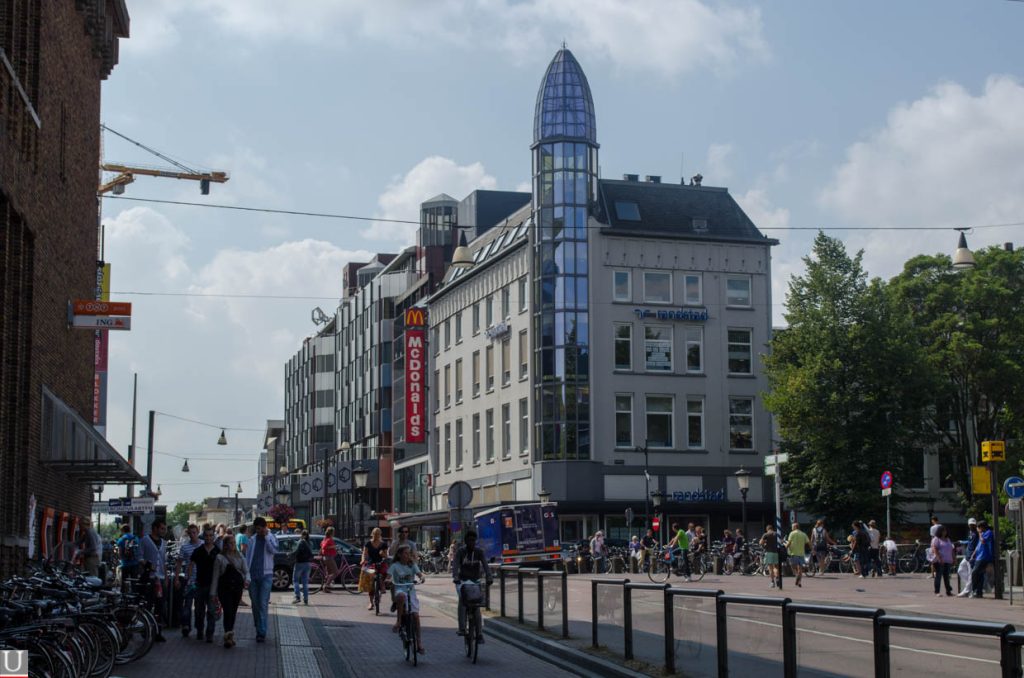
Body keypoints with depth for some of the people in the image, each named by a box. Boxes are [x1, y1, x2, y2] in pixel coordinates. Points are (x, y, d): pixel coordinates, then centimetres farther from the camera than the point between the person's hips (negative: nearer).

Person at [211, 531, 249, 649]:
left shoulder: (240, 556, 12)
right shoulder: (220, 558, 1)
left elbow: (246, 571, 9)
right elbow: (215, 576, 2)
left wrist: (247, 579, -15)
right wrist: (213, 593, 0)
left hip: (237, 587, 4)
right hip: (224, 588, -4)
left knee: (233, 612, 9)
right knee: (228, 611, -16)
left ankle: (229, 637, 19)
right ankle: (228, 636, -23)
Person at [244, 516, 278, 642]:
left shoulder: (271, 538, 0)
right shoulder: (253, 539, 9)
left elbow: (274, 550, -20)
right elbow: (248, 557, 9)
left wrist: (266, 536, -18)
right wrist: (247, 575, 3)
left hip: (266, 575, -4)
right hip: (253, 575, 4)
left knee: (263, 604, -9)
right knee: (255, 604, 10)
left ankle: (262, 632, -9)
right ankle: (258, 628, 25)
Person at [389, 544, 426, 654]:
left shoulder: (412, 565, 9)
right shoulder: (395, 566, 1)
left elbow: (419, 574, -5)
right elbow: (388, 576, -11)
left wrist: (421, 578, -27)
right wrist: (388, 581, -33)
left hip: (411, 591, 3)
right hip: (399, 590, -3)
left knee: (415, 615, -10)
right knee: (401, 596, -41)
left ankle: (419, 642, -2)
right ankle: (399, 620, -26)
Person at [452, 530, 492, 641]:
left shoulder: (479, 551, -7)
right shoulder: (460, 551, -10)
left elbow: (485, 565, -18)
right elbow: (455, 565, -23)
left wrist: (488, 578, -35)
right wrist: (455, 578, -40)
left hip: (475, 581, 1)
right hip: (463, 581, -1)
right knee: (462, 601, -24)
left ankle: (479, 633, -1)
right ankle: (462, 628, -22)